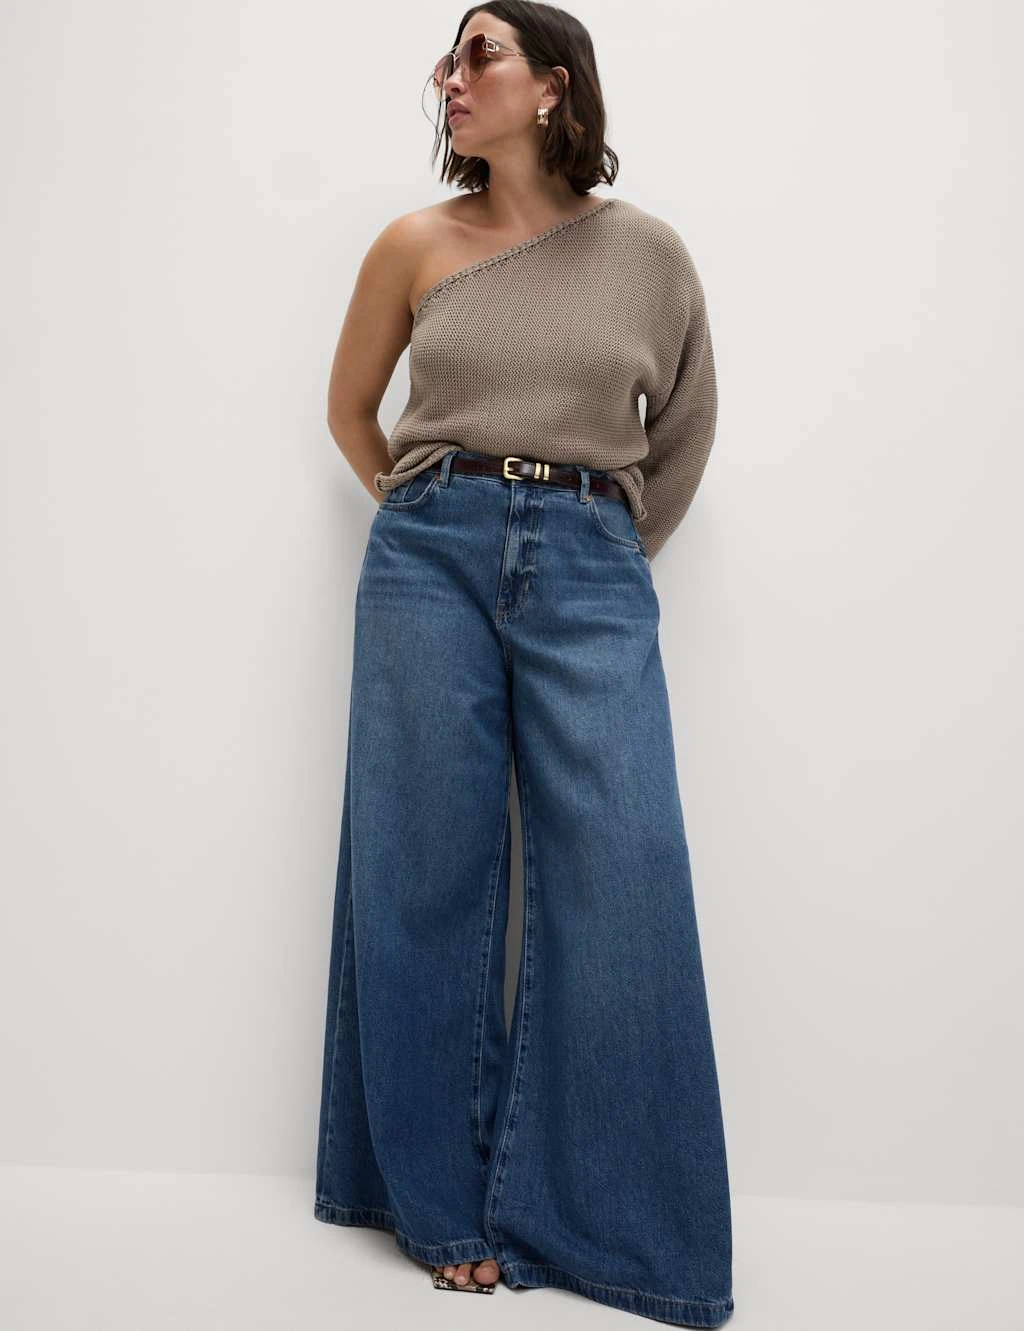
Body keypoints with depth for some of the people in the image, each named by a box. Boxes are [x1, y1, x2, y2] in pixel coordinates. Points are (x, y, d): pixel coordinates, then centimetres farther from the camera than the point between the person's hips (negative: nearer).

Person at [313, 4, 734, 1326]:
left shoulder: (647, 252, 8)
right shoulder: (415, 245, 10)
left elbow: (687, 429, 18)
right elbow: (349, 408, 21)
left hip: (590, 571, 0)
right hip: (430, 558, 1)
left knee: (620, 876, -10)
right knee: (429, 872, 0)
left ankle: (612, 1220, 6)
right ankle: (448, 1205, 16)